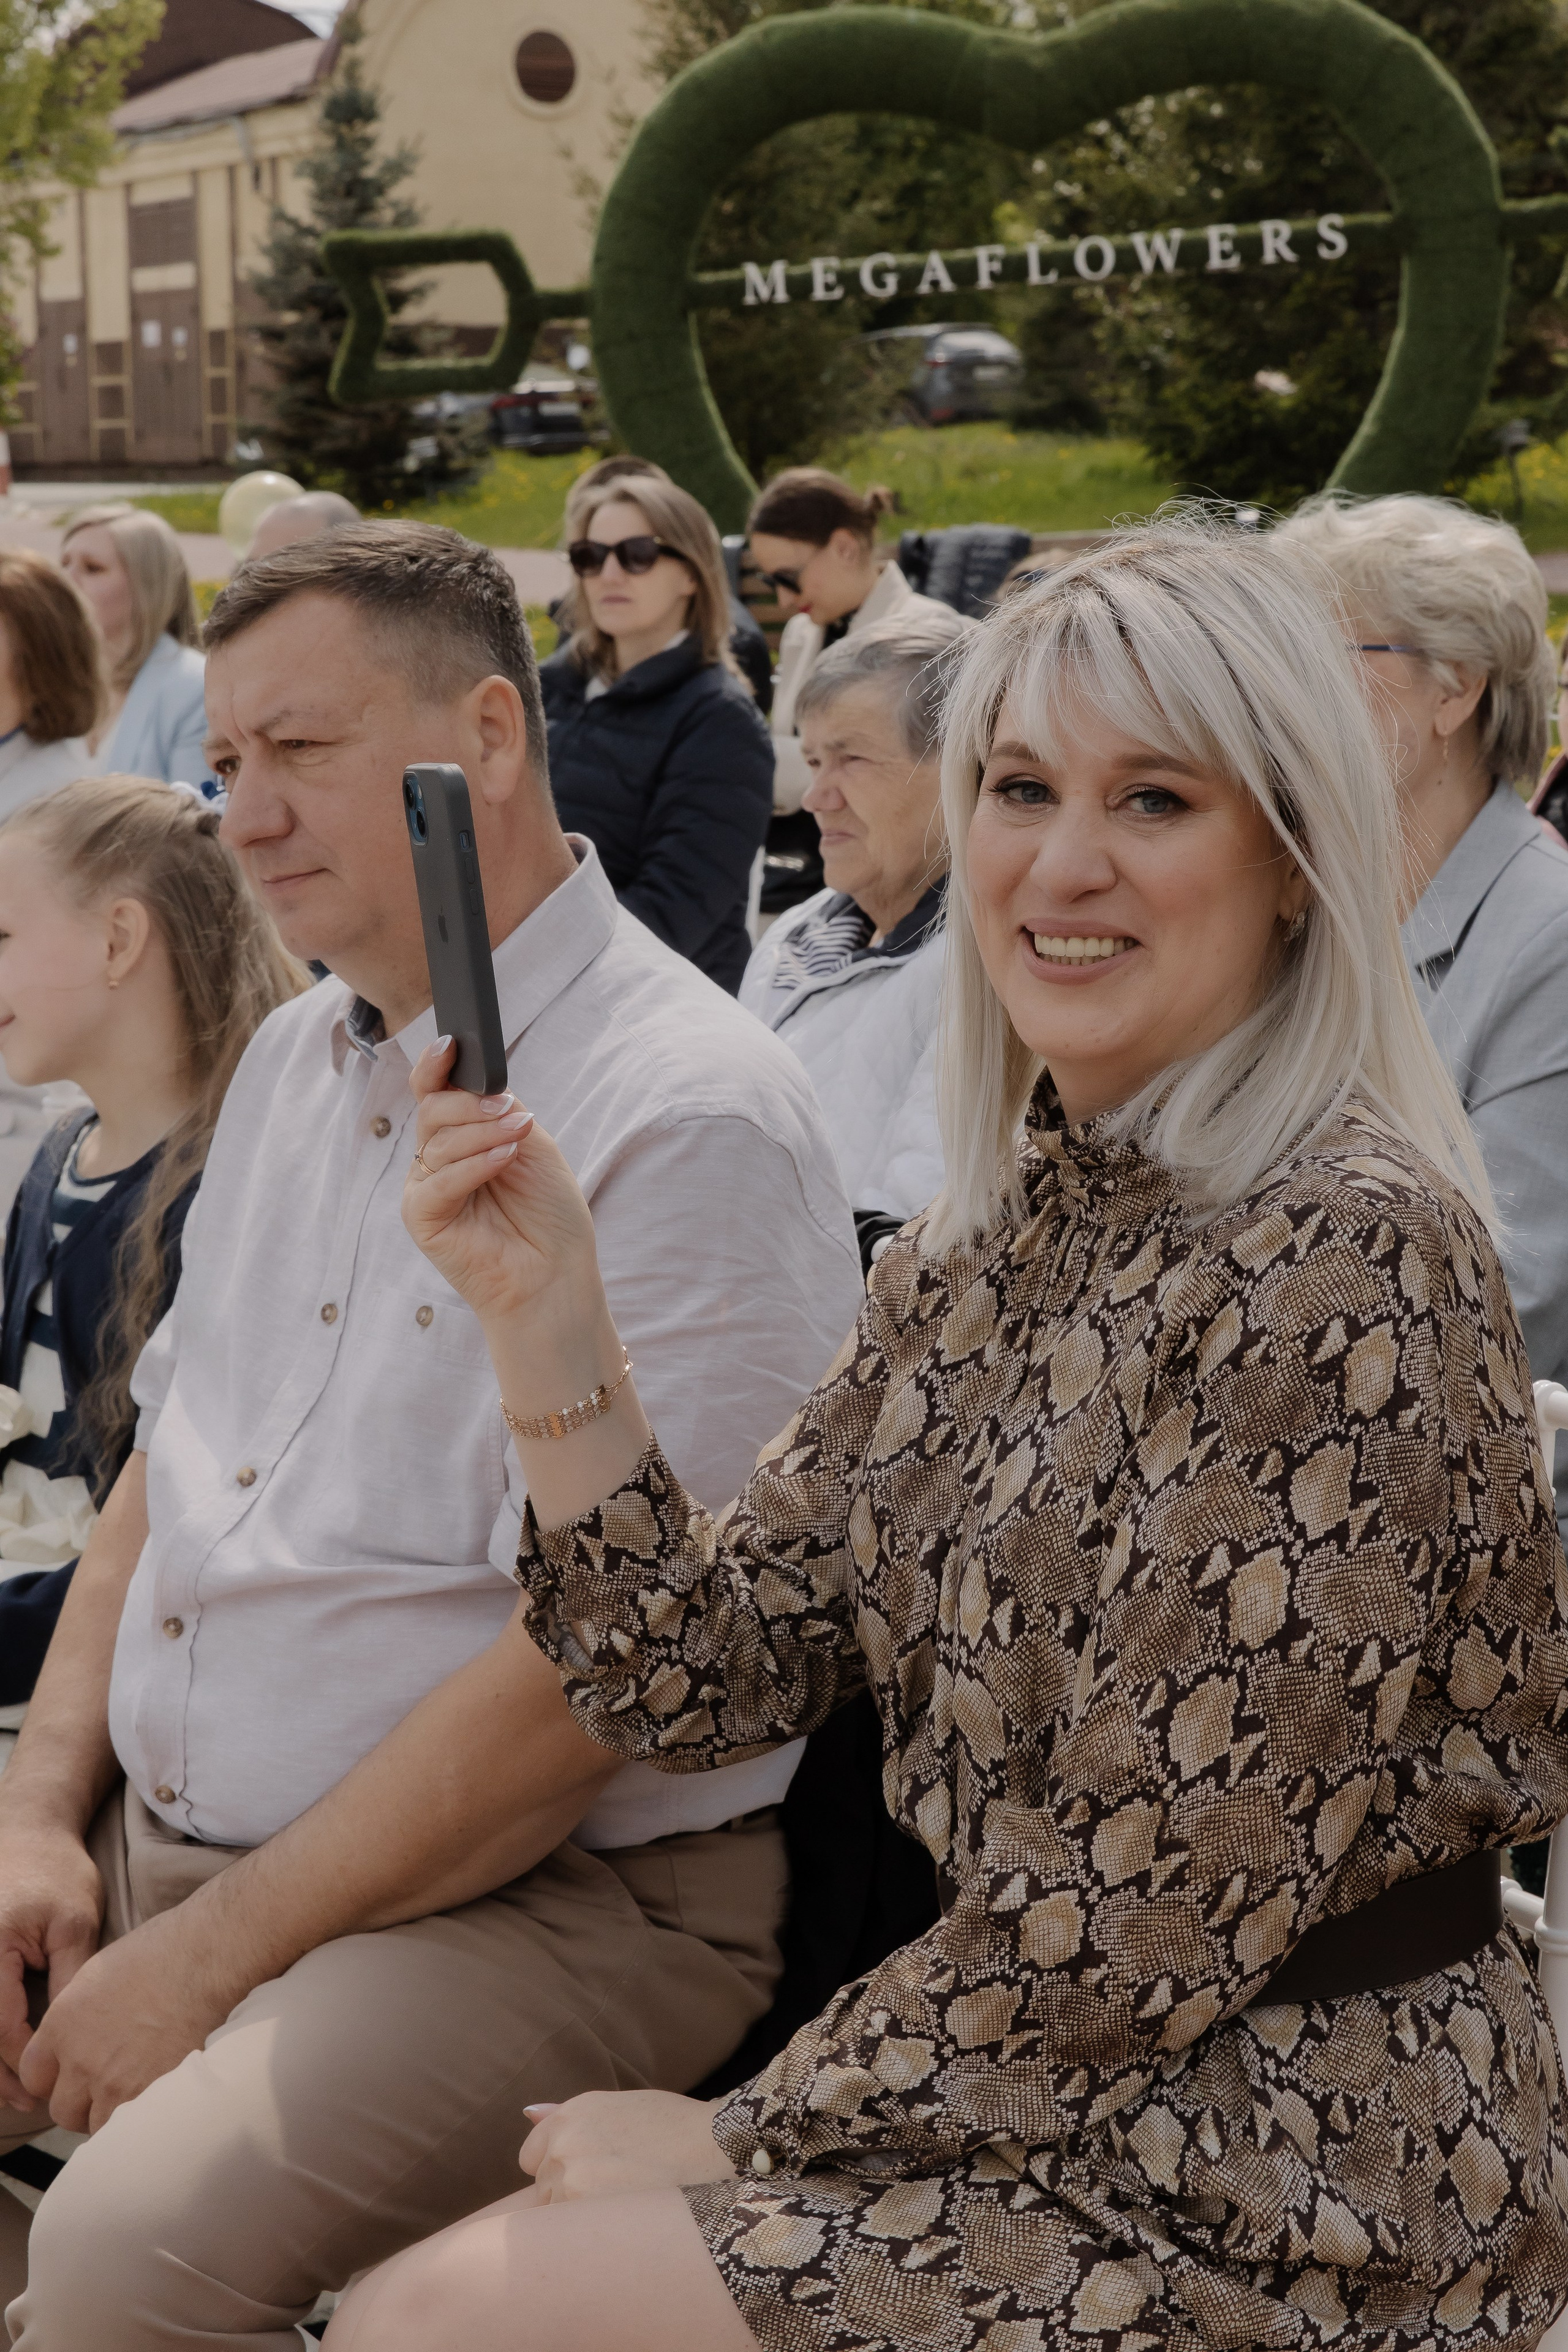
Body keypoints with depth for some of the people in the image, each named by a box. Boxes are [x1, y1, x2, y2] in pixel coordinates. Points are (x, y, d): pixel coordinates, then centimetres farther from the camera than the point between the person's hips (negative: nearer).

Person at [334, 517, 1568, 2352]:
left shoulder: (1345, 1261, -21)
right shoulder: (987, 1242, 4)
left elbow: (1153, 1911, -20)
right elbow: (706, 1678, 2)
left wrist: (748, 2134, -10)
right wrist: (546, 1319, -10)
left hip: (1283, 2188, -7)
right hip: (1050, 2093, 7)